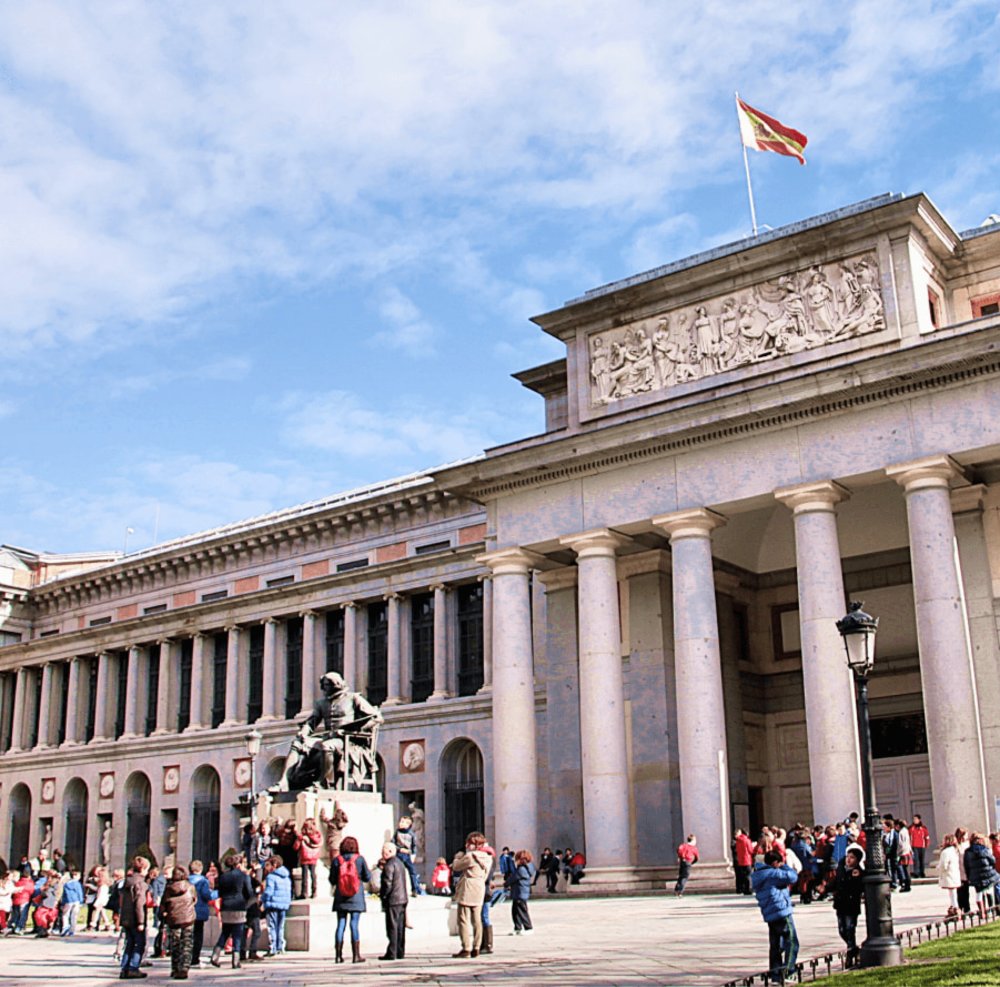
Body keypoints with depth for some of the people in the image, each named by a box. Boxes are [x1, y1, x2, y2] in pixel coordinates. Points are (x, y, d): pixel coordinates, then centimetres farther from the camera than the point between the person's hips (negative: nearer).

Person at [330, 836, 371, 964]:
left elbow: (332, 880, 0)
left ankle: (339, 955, 8)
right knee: (355, 925, 0)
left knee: (340, 925, 7)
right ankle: (356, 955, 1)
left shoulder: (336, 860, -3)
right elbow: (367, 877, 0)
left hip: (340, 898, 1)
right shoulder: (360, 859, -5)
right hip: (356, 898, -1)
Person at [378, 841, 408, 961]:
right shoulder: (400, 863, 15)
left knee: (392, 927, -6)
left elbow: (387, 884, -19)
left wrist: (382, 895, -5)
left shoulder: (389, 865, -14)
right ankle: (400, 952, 14)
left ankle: (391, 953, -5)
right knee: (400, 927, 10)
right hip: (403, 899, 9)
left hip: (393, 901, -9)